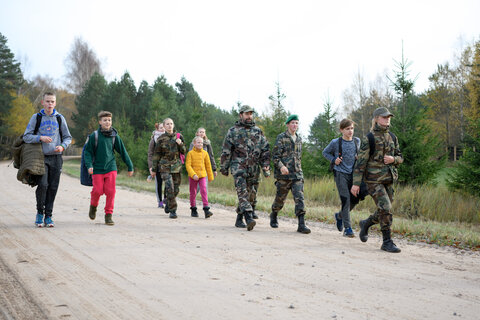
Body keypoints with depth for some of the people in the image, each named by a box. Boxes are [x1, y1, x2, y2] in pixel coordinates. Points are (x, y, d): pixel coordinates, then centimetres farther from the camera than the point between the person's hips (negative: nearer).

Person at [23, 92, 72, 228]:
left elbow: (68, 137, 11)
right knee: (42, 185, -14)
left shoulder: (60, 118, 7)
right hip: (41, 157, -2)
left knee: (53, 188, 1)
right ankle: (40, 213, 5)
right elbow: (26, 137, 0)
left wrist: (62, 146, -9)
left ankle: (48, 216, 10)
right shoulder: (36, 117, 3)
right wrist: (40, 138, -16)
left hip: (56, 157, 2)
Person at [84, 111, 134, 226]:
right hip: (97, 169, -1)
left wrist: (130, 167, 13)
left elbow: (123, 151, 10)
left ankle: (109, 215, 5)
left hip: (111, 168, 2)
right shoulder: (94, 136, -3)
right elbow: (88, 151, 1)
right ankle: (93, 206, 28)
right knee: (97, 191, -4)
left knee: (111, 191, -6)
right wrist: (89, 165, -13)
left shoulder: (114, 136, 3)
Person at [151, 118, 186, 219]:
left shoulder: (179, 136, 7)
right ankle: (172, 210, -9)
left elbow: (183, 152, 11)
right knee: (169, 187, -16)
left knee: (176, 189, 6)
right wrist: (154, 169, 6)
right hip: (165, 166, -3)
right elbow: (156, 154, 5)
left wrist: (180, 144, -10)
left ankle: (168, 203, 34)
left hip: (176, 166, 3)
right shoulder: (161, 139, 1)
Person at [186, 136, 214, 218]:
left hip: (202, 175, 1)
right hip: (193, 176, -1)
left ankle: (206, 209, -13)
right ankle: (193, 209, 21)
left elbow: (208, 165, 10)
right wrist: (193, 174, -22)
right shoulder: (190, 153, -5)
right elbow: (188, 165, -10)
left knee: (204, 191, -11)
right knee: (193, 193, 8)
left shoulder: (205, 153, 3)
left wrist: (210, 177, 13)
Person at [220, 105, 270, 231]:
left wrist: (266, 167, 3)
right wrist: (224, 168, 3)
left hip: (252, 168, 4)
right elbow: (226, 151, 4)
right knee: (242, 192, -16)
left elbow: (265, 150, 12)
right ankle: (249, 218, -27)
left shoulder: (258, 131, 11)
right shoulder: (233, 131, 1)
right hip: (238, 166, -4)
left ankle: (239, 220, 17)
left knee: (247, 194, 7)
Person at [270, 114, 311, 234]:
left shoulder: (299, 139, 15)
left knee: (299, 198, -10)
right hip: (283, 174, -4)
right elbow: (275, 155, -9)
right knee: (280, 198, 8)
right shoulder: (281, 137, -3)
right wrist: (281, 166, -25)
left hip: (297, 174, 4)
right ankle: (273, 216, 35)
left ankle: (301, 225, -14)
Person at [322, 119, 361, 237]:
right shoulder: (336, 142, -4)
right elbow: (325, 152, 11)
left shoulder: (357, 141, 7)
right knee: (346, 200, -12)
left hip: (353, 174, 5)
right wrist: (333, 160, -5)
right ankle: (347, 229, -8)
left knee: (354, 200, 2)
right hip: (341, 173, -4)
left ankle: (339, 216, 31)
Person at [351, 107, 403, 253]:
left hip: (388, 179, 7)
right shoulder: (369, 138, -8)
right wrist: (356, 183, -14)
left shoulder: (392, 137, 11)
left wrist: (393, 159, -7)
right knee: (385, 208, -15)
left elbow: (400, 157, 18)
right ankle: (387, 242, -5)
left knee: (384, 212, 10)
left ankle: (366, 224, 38)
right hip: (374, 179, -6)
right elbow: (361, 161, -10)